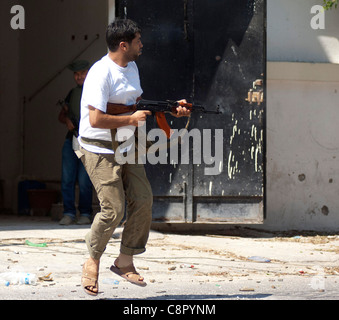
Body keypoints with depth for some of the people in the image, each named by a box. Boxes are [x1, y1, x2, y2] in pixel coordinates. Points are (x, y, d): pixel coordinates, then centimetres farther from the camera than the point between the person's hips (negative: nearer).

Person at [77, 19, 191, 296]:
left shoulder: (132, 67, 12)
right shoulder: (101, 73, -19)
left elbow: (139, 103, 24)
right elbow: (96, 120, -26)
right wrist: (132, 119, -17)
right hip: (100, 150, -9)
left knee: (143, 201, -1)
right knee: (114, 210, -12)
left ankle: (125, 261, 12)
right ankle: (93, 262, 9)